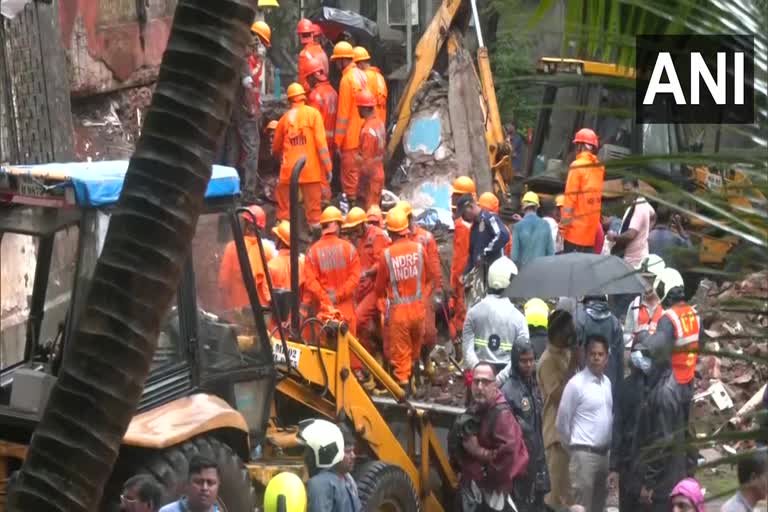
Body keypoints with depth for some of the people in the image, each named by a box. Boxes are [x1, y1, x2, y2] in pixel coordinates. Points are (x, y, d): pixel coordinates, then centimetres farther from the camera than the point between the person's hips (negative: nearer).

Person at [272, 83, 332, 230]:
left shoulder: (285, 118, 8)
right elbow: (321, 142, -7)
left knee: (285, 206, 10)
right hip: (311, 169, -2)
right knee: (313, 207, 3)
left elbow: (276, 147, 19)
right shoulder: (313, 113, 0)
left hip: (289, 169, 2)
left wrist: (276, 152, 43)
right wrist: (327, 167, -4)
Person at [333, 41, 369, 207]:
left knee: (350, 176, -2)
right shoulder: (362, 75, 8)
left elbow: (343, 114, -17)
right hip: (363, 135, 8)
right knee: (360, 172, 15)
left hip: (351, 137, -8)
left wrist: (338, 140, -11)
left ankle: (352, 203, -1)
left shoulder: (346, 80, -17)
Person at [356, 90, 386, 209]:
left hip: (370, 177, -8)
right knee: (375, 207, 17)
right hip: (379, 173, 8)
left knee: (369, 208, -1)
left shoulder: (367, 130, -23)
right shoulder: (380, 123, 4)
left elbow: (366, 160, -21)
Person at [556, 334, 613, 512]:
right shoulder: (576, 384, -11)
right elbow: (562, 422, -6)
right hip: (584, 454, -7)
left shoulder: (607, 382, 9)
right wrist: (574, 446, 4)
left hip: (605, 453, 7)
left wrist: (609, 447, 13)